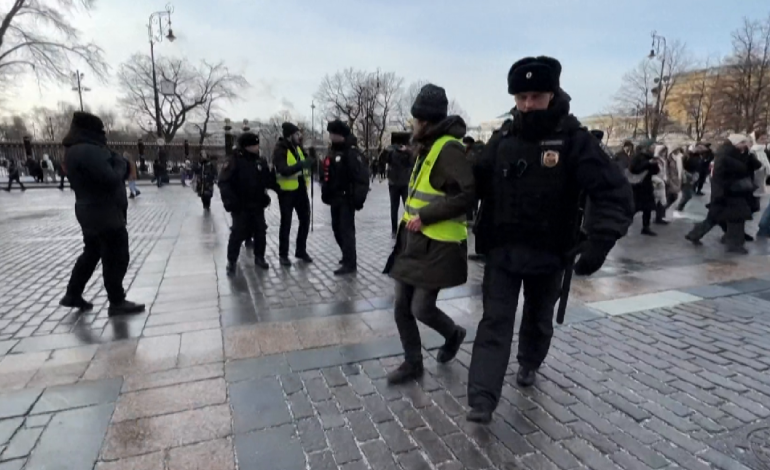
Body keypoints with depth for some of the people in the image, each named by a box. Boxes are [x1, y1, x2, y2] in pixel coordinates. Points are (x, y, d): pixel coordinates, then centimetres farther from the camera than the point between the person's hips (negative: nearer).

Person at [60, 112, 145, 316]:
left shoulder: (76, 150, 13)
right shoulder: (89, 150, -21)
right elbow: (111, 179, -25)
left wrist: (116, 163, 1)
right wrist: (120, 163, -7)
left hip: (91, 211, 11)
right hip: (105, 213, -11)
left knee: (91, 253, 22)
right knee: (117, 258, -2)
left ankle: (72, 295, 32)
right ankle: (117, 302, 6)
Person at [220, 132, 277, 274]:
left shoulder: (261, 162, 4)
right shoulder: (235, 162, -12)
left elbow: (269, 180, 10)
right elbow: (224, 183, -14)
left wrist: (279, 188, -5)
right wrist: (230, 201, -22)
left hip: (258, 205, 5)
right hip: (241, 206, -5)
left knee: (261, 232, 11)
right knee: (238, 233, 0)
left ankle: (259, 258, 27)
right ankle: (231, 262, 14)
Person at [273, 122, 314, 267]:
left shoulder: (297, 147, 9)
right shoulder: (280, 150, -14)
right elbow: (284, 170, -27)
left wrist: (309, 164, 0)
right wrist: (301, 164, -35)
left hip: (301, 189, 7)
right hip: (287, 191, -7)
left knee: (305, 220, 11)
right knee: (286, 223, 2)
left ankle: (301, 251, 26)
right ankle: (283, 254, 15)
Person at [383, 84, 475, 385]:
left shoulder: (449, 148, -15)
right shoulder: (427, 147, 13)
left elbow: (467, 194, -24)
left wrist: (426, 216, -22)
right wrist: (414, 216, 7)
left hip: (437, 245, -8)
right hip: (413, 240, 9)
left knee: (421, 308, -1)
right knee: (402, 307, 10)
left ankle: (453, 334, 31)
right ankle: (412, 363, 27)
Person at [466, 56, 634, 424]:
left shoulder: (575, 140, -11)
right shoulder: (503, 140, 0)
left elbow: (616, 195, -17)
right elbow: (479, 183, 8)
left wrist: (597, 245, -28)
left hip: (548, 254, -1)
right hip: (502, 249, 1)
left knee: (538, 319, 20)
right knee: (495, 321, -3)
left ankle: (529, 364, 48)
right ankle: (482, 400, 1)